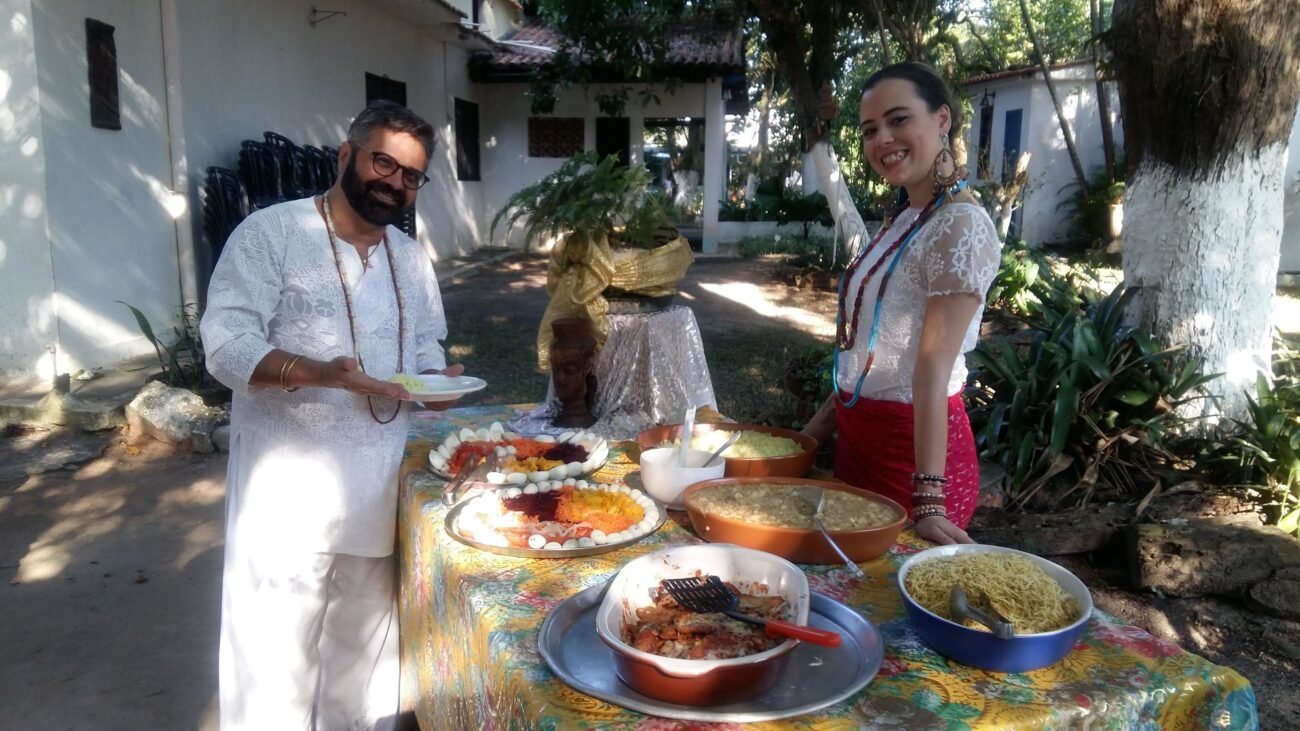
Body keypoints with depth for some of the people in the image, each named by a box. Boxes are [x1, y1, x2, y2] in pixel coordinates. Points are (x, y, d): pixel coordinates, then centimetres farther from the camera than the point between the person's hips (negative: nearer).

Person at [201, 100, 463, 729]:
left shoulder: (411, 258, 11)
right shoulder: (270, 233, -8)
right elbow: (226, 344, -15)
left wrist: (436, 383, -5)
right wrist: (322, 373, -31)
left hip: (379, 483, 6)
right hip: (287, 482, -5)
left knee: (366, 643, 18)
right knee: (275, 653, 1)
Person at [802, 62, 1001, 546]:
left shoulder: (960, 227, -19)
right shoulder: (902, 217, 7)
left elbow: (934, 368, -25)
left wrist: (929, 496, -26)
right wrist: (822, 422, 15)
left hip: (911, 445, -8)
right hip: (857, 436, 8)